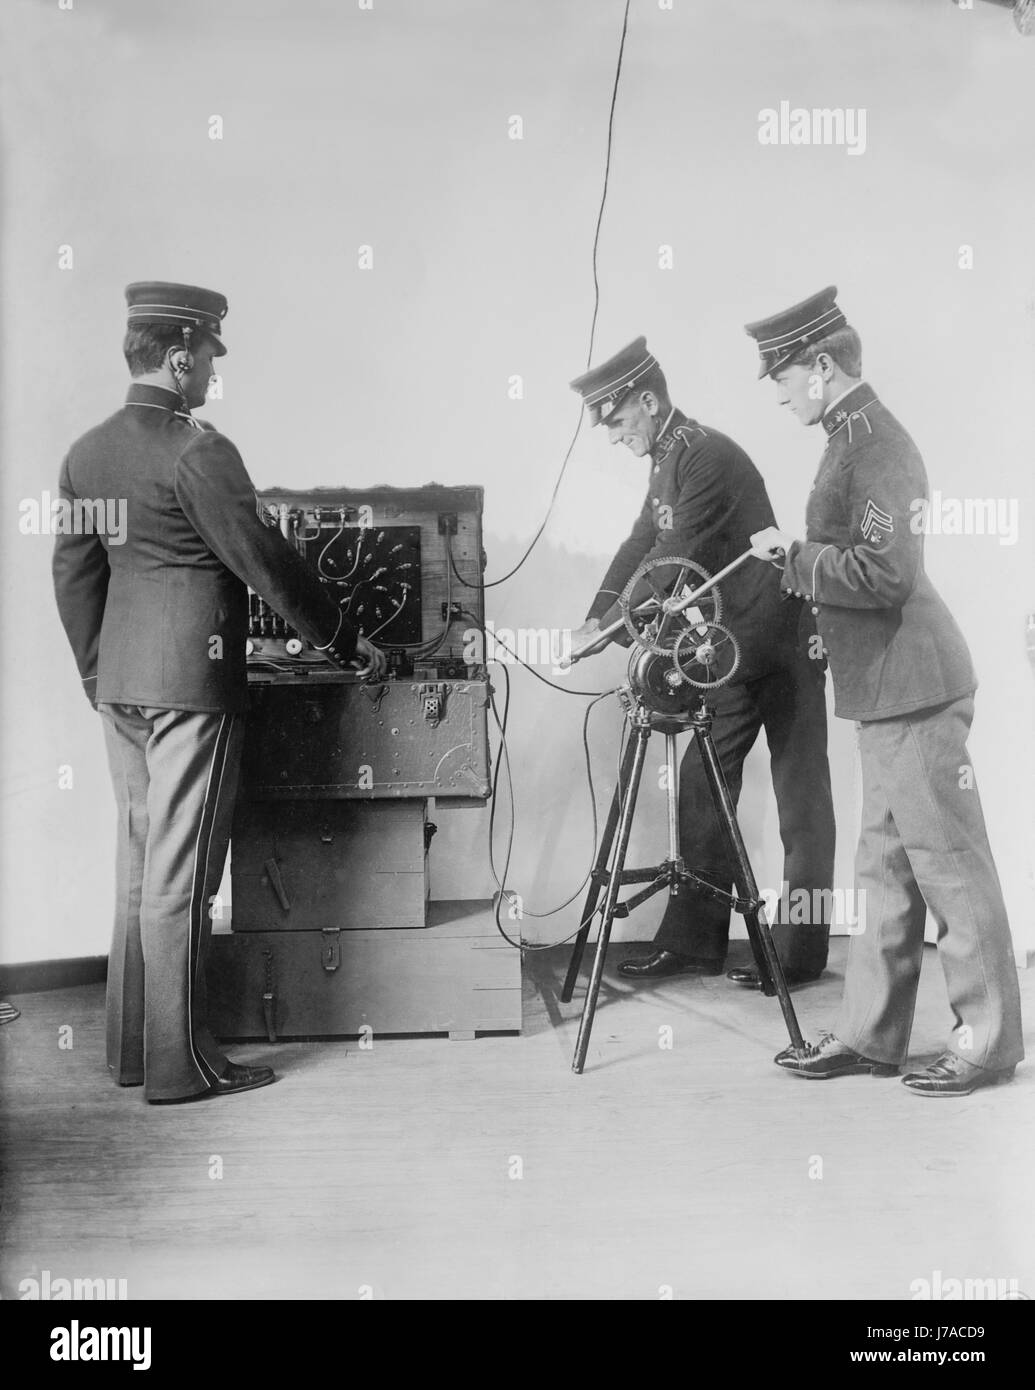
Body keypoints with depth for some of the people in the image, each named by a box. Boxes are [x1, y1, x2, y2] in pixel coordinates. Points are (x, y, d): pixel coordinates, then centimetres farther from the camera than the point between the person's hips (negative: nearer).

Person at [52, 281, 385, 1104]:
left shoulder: (87, 454, 10)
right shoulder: (199, 451, -14)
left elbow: (75, 574, 14)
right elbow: (265, 562, -13)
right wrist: (347, 644, -4)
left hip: (119, 681, 8)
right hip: (191, 680, -8)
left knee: (139, 863, 15)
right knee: (180, 873, -2)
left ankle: (131, 1047, 23)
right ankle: (178, 1063, 6)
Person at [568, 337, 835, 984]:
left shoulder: (709, 456, -19)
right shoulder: (669, 459, 10)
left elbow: (674, 561, -23)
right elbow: (642, 545, 11)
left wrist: (609, 628, -17)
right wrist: (595, 617, -1)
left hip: (781, 641, -9)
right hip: (733, 647, 9)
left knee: (801, 798, 0)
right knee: (702, 783, 8)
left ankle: (799, 953, 6)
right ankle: (693, 942, 15)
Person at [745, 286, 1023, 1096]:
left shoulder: (877, 448, -15)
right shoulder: (855, 439, 15)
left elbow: (883, 575, -23)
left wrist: (795, 554, -13)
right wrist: (796, 557, 12)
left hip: (912, 688, -10)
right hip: (884, 692, 10)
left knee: (949, 863, -1)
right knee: (885, 864, 13)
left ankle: (989, 1042, 11)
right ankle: (871, 1035, 22)